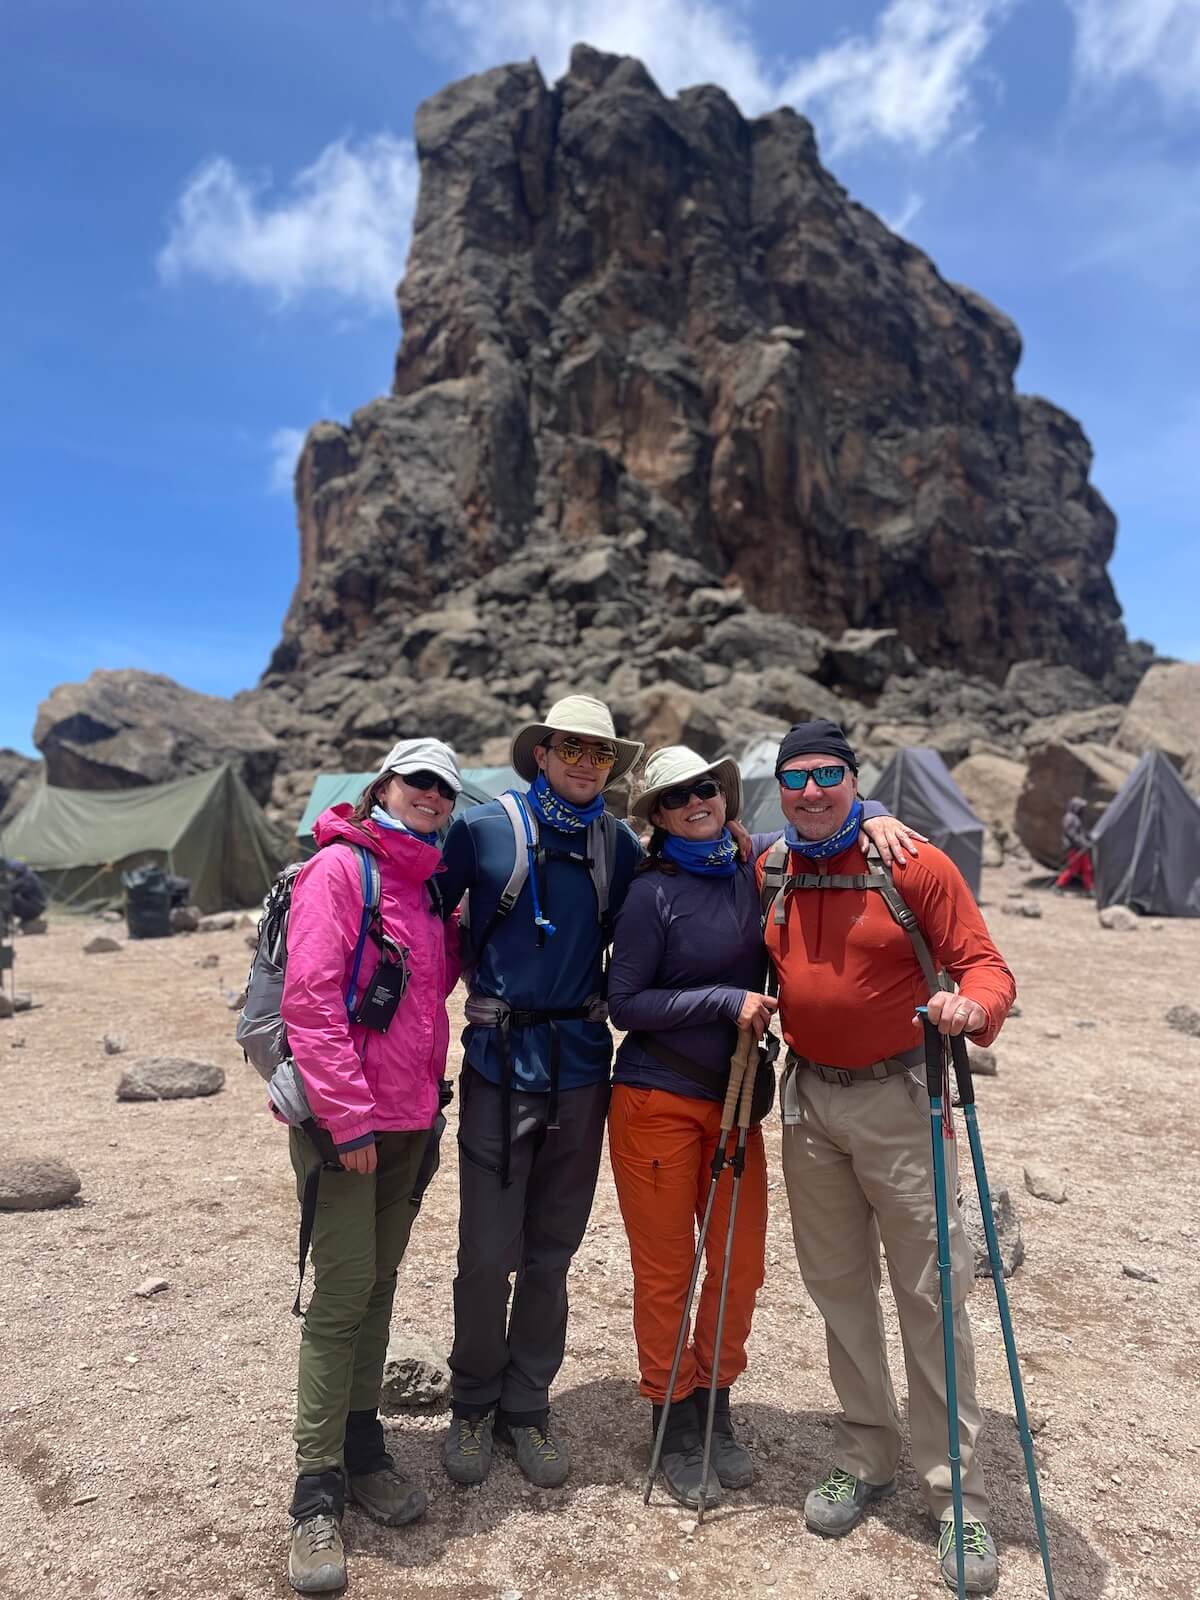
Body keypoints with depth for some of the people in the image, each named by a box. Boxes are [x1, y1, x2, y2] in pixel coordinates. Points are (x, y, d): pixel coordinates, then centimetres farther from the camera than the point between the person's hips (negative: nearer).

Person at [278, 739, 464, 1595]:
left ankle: (363, 1449, 31)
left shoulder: (428, 885, 12)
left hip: (410, 1118, 7)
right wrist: (347, 1116, -18)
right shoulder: (339, 868, -11)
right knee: (344, 1291, -2)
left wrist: (461, 935, 4)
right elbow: (311, 999, -17)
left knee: (378, 1284, 16)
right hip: (341, 1119, -7)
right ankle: (318, 1493, 14)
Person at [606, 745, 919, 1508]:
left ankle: (715, 1404, 36)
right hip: (658, 1101, -4)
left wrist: (873, 817, -8)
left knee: (741, 1265, 13)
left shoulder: (758, 862, 0)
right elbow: (625, 1004, -12)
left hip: (734, 1100, 5)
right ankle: (674, 1418, 29)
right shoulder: (653, 893, -13)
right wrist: (728, 1000, -17)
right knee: (666, 1270, 7)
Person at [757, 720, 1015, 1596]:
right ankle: (866, 1457, 34)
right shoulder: (769, 872, 1)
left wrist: (974, 1006, -32)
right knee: (838, 1286, 16)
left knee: (930, 1294, 3)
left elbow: (985, 964, -12)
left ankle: (958, 1496, 20)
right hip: (809, 1099, 4)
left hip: (897, 1098, -4)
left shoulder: (917, 864, -11)